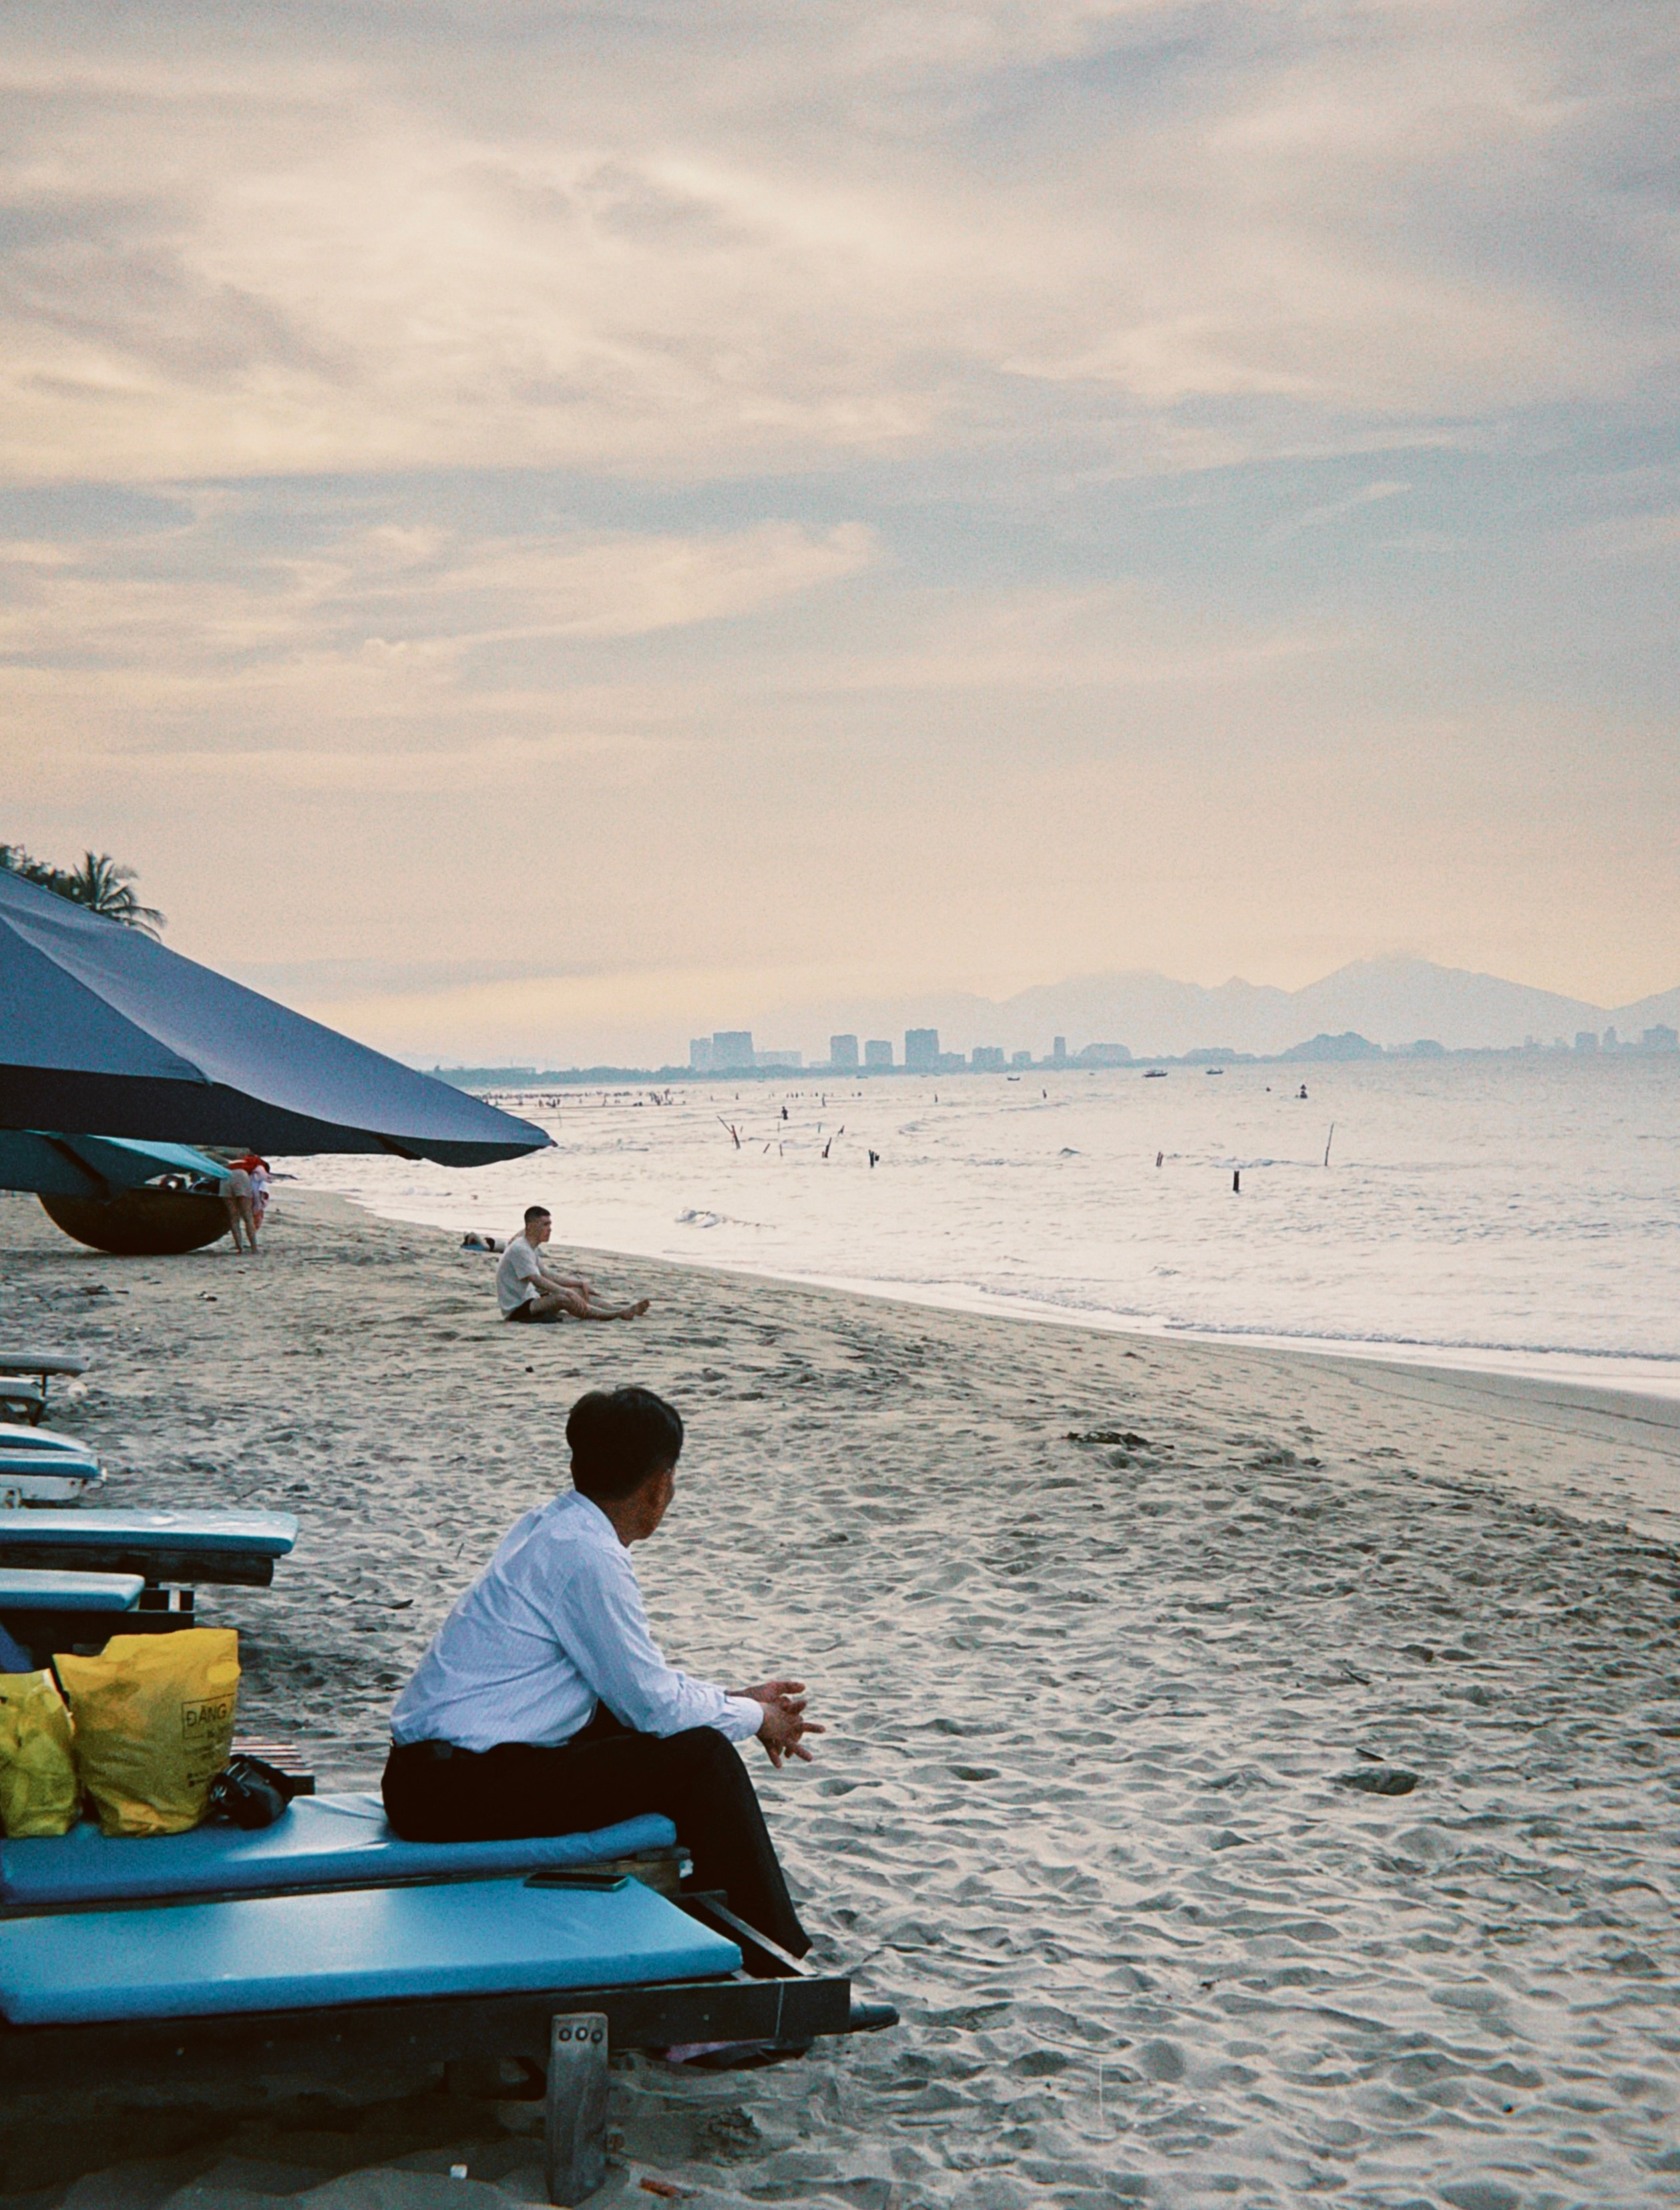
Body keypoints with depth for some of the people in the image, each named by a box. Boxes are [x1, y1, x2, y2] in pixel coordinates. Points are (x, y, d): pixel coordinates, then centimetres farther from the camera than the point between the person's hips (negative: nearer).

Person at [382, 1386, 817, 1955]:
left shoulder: (552, 1526, 11)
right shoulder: (586, 1555, -18)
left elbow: (638, 1678, 22)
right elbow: (656, 1706, -12)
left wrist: (737, 1698, 19)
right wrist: (756, 1719, 4)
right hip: (456, 1791, -10)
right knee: (700, 1756, -11)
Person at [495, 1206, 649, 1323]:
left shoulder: (532, 1249, 15)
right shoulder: (520, 1249, -18)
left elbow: (549, 1276, 20)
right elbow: (537, 1281, -26)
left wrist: (580, 1284, 12)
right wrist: (567, 1292, -30)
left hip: (529, 1301, 11)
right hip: (517, 1310, -11)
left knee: (577, 1293, 7)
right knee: (563, 1299, -30)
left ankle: (622, 1310, -1)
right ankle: (619, 1314, -30)